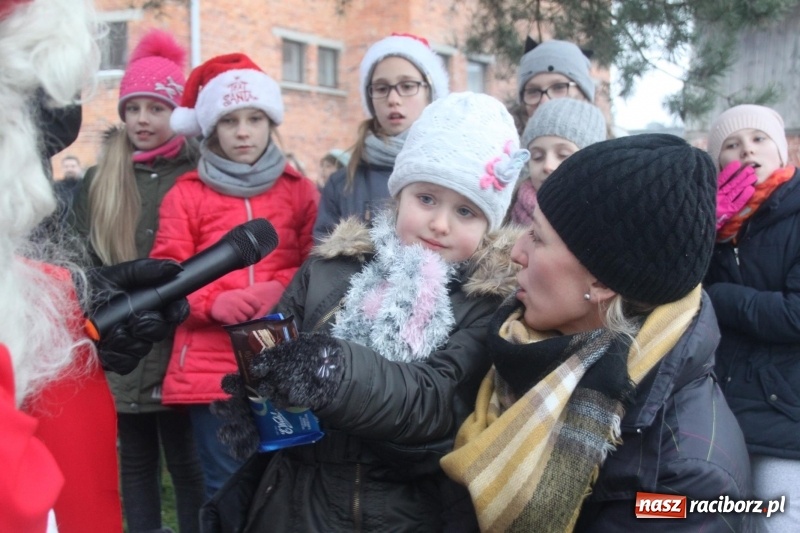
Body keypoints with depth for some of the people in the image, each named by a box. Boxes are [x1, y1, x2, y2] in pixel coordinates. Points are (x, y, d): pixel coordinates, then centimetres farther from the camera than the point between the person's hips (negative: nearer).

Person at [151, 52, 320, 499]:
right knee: (225, 483, 7)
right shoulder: (187, 193, 7)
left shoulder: (300, 190, 9)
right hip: (210, 366, 0)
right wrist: (213, 302, -16)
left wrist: (283, 289, -12)